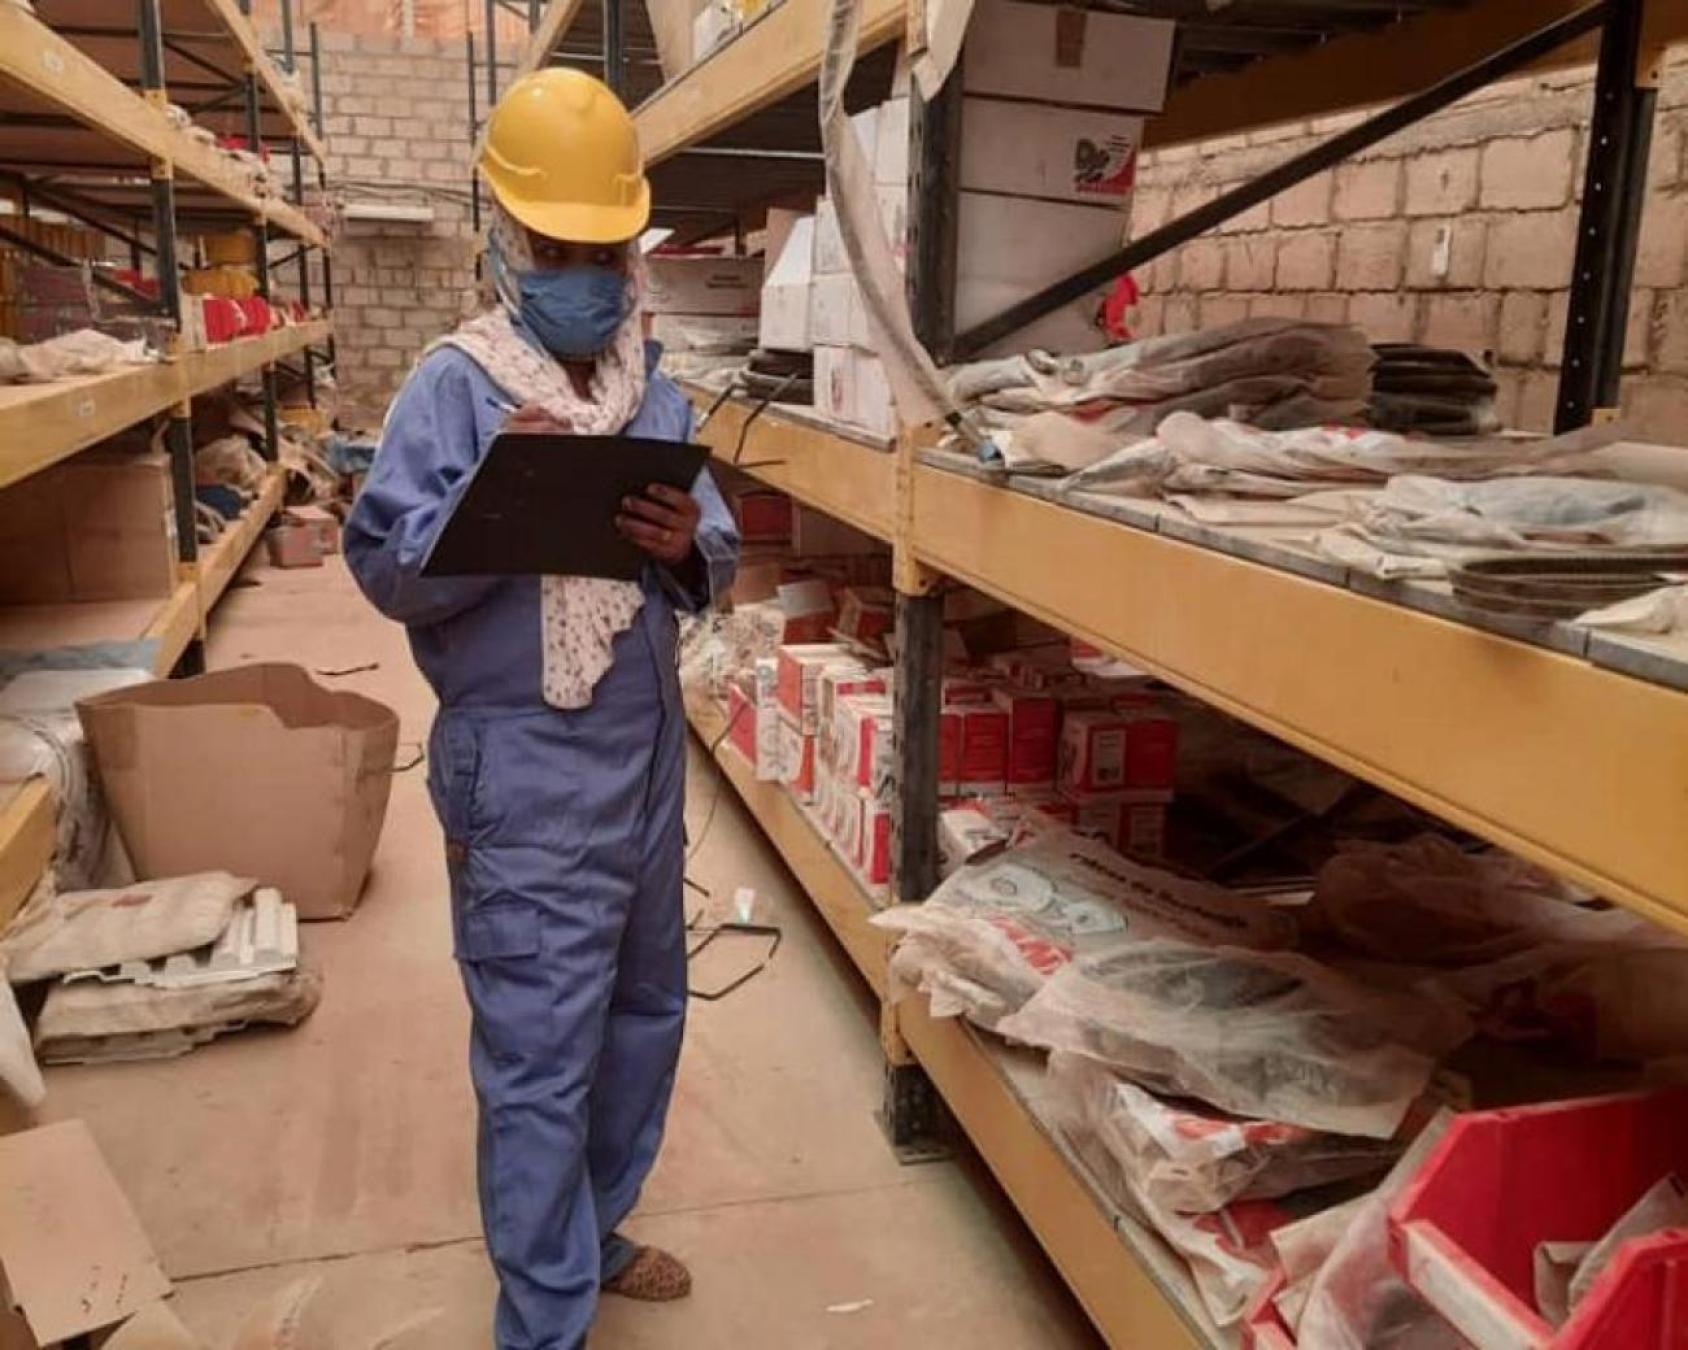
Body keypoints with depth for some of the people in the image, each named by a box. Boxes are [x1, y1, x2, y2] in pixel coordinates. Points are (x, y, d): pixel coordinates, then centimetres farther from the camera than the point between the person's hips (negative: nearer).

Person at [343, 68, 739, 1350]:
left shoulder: (657, 389, 8)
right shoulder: (455, 385, -8)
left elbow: (720, 561, 5)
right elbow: (385, 568, -12)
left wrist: (688, 547, -17)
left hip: (648, 763, 7)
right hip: (525, 782, -6)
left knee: (643, 1014, 20)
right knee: (538, 1061, 1)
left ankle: (588, 1231, 42)